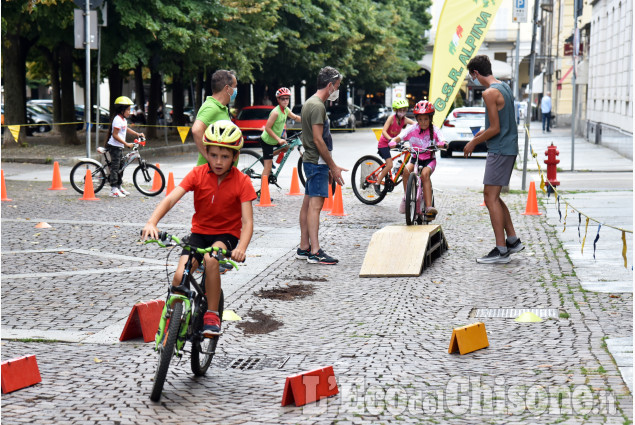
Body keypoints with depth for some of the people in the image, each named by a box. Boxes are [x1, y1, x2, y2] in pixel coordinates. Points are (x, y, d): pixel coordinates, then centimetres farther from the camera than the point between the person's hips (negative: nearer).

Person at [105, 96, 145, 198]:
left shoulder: (123, 119, 11)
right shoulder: (118, 120, -19)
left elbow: (126, 129, 30)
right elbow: (115, 135, -23)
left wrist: (137, 134, 21)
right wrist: (126, 144, -23)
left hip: (120, 147, 10)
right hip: (114, 146, -10)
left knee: (121, 166, 15)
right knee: (115, 167, -8)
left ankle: (119, 187, 25)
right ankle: (114, 190, -7)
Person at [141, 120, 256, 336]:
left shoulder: (242, 182, -12)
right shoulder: (198, 174, -8)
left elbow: (247, 221, -18)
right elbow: (171, 199, -19)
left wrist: (241, 248, -38)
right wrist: (152, 222, -37)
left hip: (227, 235, -2)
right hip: (199, 232, 2)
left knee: (211, 259, -34)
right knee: (180, 276, -20)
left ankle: (212, 315, -17)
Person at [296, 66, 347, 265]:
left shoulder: (310, 103, 17)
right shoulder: (317, 106, -16)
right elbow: (318, 140, -20)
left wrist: (328, 166, 21)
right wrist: (333, 166, -16)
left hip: (311, 161, 11)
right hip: (317, 162, -11)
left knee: (308, 204, 12)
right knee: (315, 204, -12)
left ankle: (304, 248, 17)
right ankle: (315, 252, -15)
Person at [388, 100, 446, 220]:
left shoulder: (434, 130, -5)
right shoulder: (412, 129, -4)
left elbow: (442, 142, -15)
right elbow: (398, 137, -10)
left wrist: (441, 144, -40)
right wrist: (393, 142, -34)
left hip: (429, 159, -1)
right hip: (415, 158, 1)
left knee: (425, 174, -33)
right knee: (406, 170, -32)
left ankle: (429, 206, -36)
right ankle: (406, 198, -13)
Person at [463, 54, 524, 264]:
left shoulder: (490, 93, -16)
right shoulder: (504, 88, 13)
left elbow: (495, 129, -18)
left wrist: (473, 143, -7)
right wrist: (484, 131, 24)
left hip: (499, 150, -10)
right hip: (509, 148, 10)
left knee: (491, 198, -7)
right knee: (493, 197, 17)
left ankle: (501, 250, -6)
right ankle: (512, 240, 20)